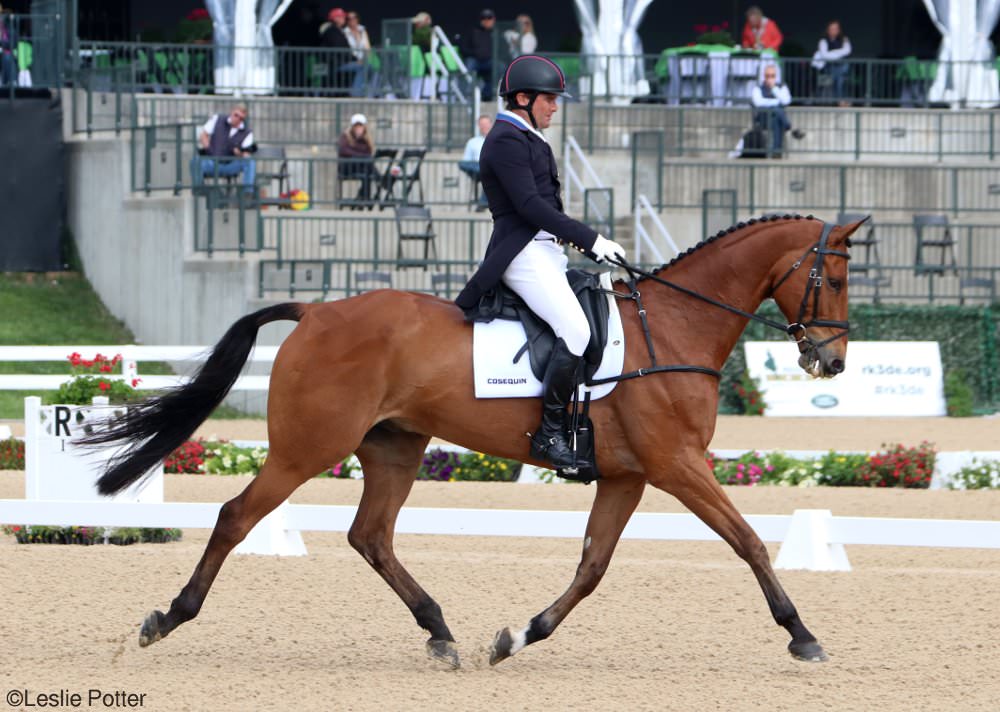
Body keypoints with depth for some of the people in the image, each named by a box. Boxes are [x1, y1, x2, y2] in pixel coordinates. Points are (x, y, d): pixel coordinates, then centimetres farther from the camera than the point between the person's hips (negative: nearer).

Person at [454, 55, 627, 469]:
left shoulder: (527, 140, 21)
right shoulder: (507, 141, -11)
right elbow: (529, 205, -19)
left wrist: (586, 244, 14)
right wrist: (590, 240, -18)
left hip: (546, 252, 11)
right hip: (523, 252, -11)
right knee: (575, 331, -24)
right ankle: (550, 432, -20)